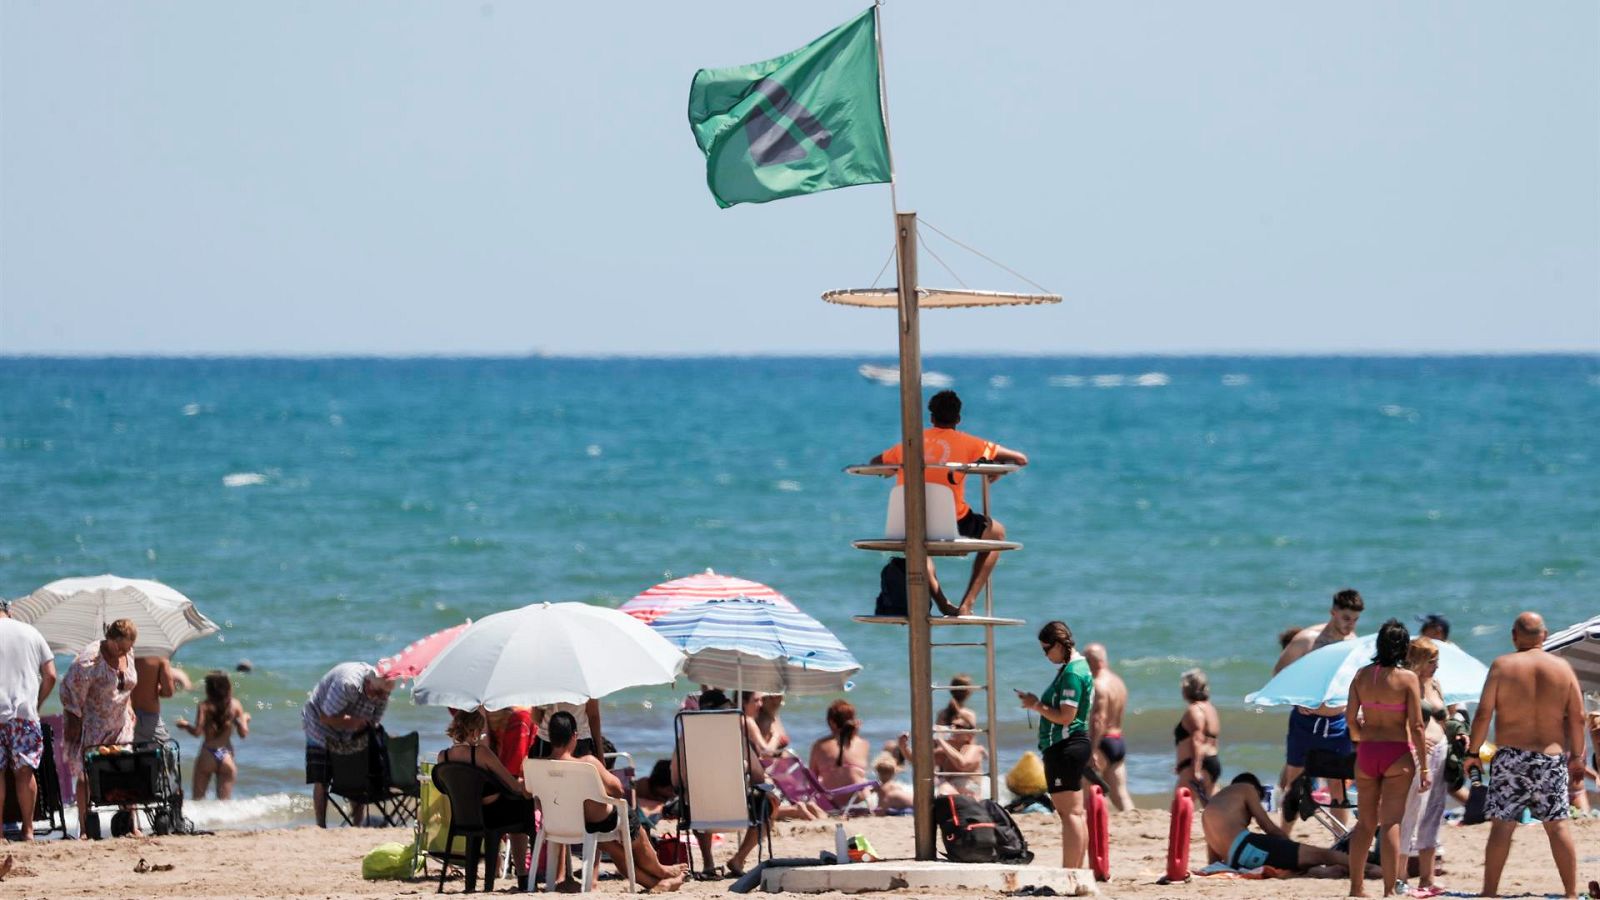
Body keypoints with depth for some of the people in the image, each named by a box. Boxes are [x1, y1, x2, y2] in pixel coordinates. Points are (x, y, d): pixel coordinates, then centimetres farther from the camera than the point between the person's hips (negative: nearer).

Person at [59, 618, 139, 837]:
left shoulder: (128, 654, 2)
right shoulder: (90, 660, -21)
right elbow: (71, 691, -17)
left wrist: (129, 708, 16)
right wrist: (73, 723, -16)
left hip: (120, 725, 6)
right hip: (91, 727, -6)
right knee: (87, 776, -2)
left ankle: (132, 824, 3)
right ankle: (84, 829, 1)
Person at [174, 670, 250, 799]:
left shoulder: (204, 706, -6)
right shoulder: (235, 705, 1)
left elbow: (197, 732, -15)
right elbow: (244, 733, 1)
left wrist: (185, 725, 5)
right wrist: (244, 719, 21)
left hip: (208, 756, -2)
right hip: (227, 755, 2)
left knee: (198, 799, 8)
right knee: (225, 800, 5)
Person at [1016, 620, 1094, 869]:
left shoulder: (1072, 673, -17)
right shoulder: (1078, 666, 15)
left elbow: (1065, 717, -21)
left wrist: (1037, 705, -11)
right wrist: (1038, 703, 12)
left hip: (1065, 746, -11)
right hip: (1074, 745, 11)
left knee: (1070, 813, -11)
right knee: (1075, 813, 14)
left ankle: (1070, 872, -12)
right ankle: (1076, 870, 18)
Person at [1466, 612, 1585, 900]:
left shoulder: (1502, 666, -4)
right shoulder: (1562, 668, 3)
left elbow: (1483, 713, -7)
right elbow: (1577, 717, 4)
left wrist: (1473, 752, 1)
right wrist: (1576, 757, 14)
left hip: (1511, 757, -2)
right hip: (1553, 757, 2)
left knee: (1502, 825, 0)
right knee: (1558, 825, 7)